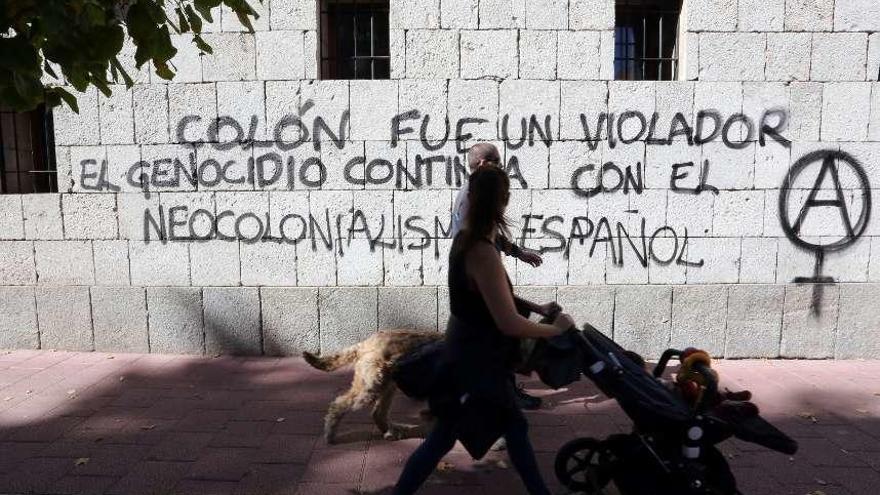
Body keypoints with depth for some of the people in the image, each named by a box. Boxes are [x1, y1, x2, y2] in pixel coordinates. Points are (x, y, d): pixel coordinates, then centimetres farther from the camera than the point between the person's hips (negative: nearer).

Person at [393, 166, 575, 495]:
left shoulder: (465, 239, 0)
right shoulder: (483, 252, -28)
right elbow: (508, 322, -28)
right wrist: (556, 328, -14)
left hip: (475, 356, 9)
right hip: (474, 362, -9)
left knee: (515, 428, 19)